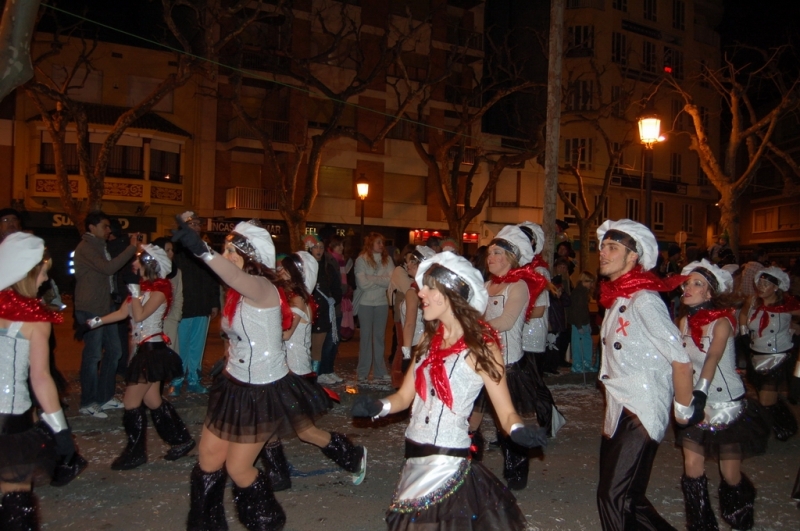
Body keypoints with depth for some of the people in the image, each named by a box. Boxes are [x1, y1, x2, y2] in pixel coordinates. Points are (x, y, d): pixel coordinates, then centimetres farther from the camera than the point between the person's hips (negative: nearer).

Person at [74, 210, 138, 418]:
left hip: (104, 307, 10)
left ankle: (105, 397, 21)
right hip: (90, 309, -10)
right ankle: (88, 403, 7)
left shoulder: (99, 246, 18)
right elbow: (108, 268, -26)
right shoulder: (86, 247, -13)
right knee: (93, 355, -3)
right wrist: (132, 247, -24)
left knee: (113, 350, 11)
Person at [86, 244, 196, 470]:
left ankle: (135, 453, 10)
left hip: (152, 350, -9)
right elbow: (123, 313, 10)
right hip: (142, 349, 9)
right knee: (152, 401, 12)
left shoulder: (159, 289, -13)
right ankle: (181, 440, 22)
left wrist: (135, 290, -17)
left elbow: (139, 316, -21)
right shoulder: (142, 286, 11)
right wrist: (96, 321, 5)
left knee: (131, 402, -3)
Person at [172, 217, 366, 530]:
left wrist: (200, 249, -61)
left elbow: (235, 276, -48)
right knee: (208, 459, 12)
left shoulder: (263, 287, -24)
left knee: (237, 468, 3)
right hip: (235, 385, 8)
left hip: (263, 391, -8)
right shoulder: (238, 292, 3)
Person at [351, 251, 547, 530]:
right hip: (414, 458, 6)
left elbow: (506, 413, -12)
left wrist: (519, 431, -33)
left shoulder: (481, 345, -11)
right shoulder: (430, 339, 5)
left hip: (448, 462, -6)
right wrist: (377, 407, -13)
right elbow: (405, 395, 7)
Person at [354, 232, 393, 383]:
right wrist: (381, 280, -8)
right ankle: (362, 373, 12)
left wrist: (372, 278, -14)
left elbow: (391, 281, -10)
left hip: (382, 303, 3)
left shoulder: (387, 259, 2)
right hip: (365, 303, -3)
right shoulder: (361, 260, -7)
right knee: (366, 337, 5)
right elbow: (363, 283, -17)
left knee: (379, 337, 10)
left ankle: (379, 372, 16)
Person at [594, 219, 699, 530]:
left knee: (615, 497, -8)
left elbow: (681, 359, -18)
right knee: (624, 497, 17)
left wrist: (684, 409, -9)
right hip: (619, 412, 9)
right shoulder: (616, 299, 10)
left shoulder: (644, 301, -16)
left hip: (640, 415, -9)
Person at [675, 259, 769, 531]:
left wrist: (700, 395, -42)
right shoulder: (685, 322, 0)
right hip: (697, 405, 4)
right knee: (692, 466, 0)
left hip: (728, 405, -4)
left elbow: (712, 360, -31)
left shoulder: (722, 322, -17)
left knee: (730, 474, 5)